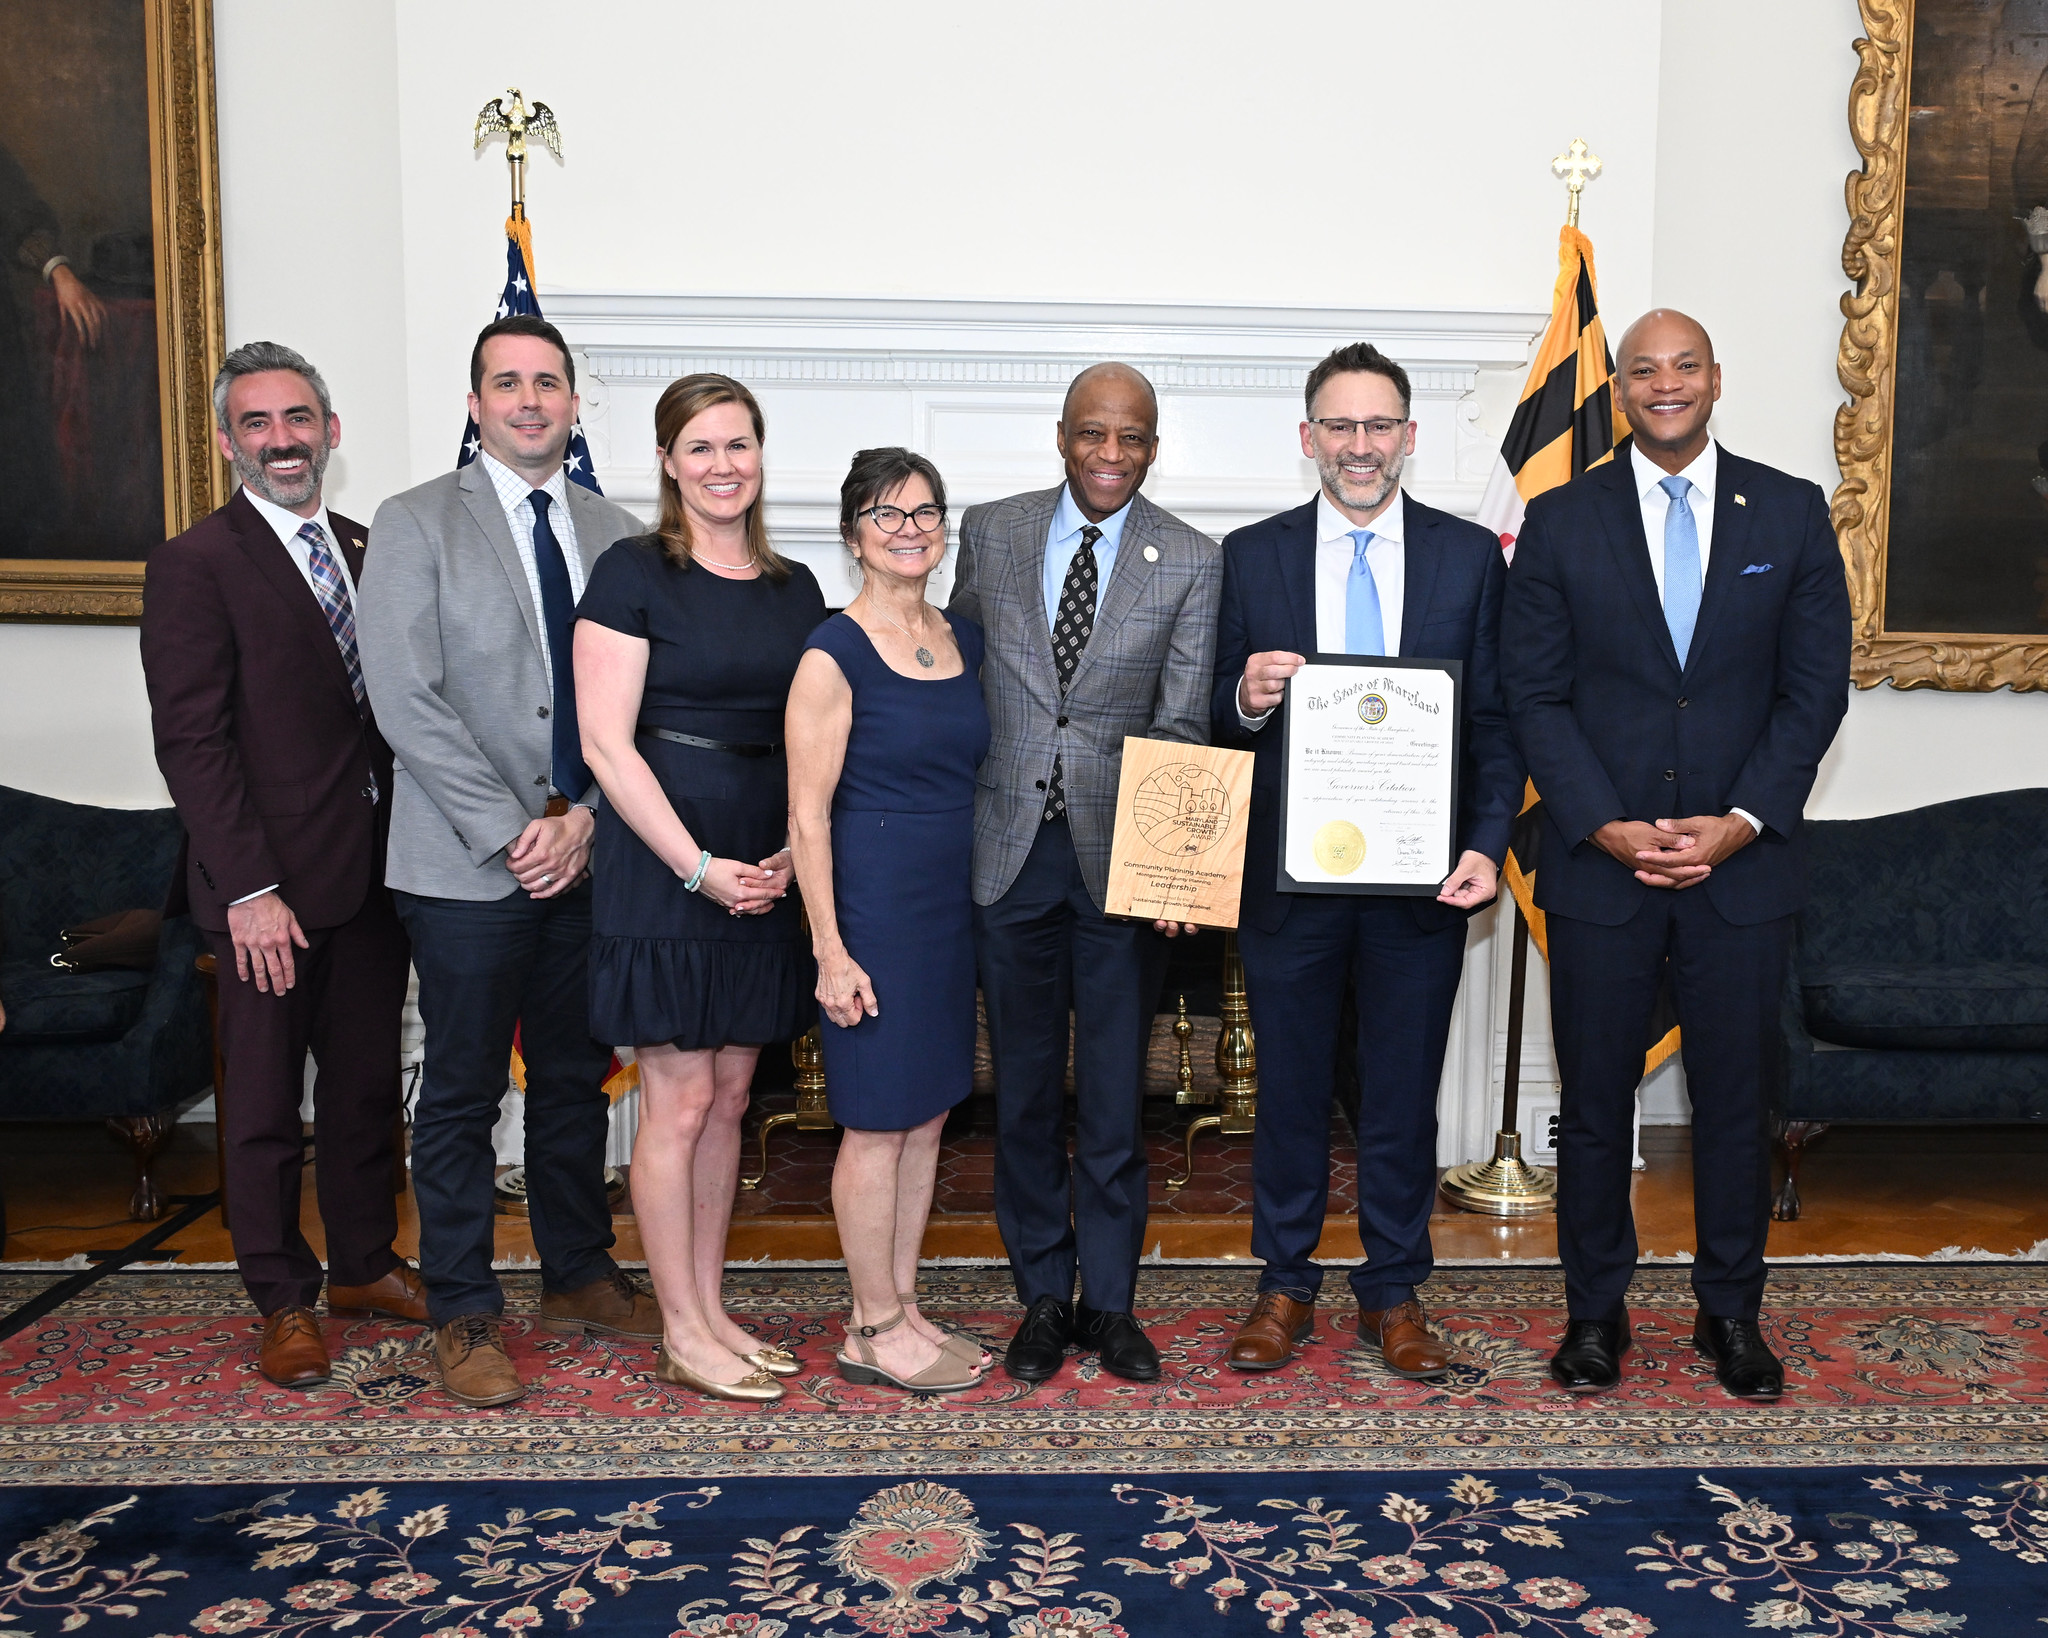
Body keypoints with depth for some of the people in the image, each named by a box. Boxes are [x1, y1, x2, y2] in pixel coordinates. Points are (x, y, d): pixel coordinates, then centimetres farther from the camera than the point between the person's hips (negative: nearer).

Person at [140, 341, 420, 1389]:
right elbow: (191, 741, -12)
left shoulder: (365, 555, 11)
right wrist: (250, 888, -17)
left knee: (367, 1083, 16)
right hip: (271, 886, -6)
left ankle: (364, 1265, 32)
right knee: (265, 1104, 7)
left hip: (372, 876, 6)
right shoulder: (195, 565, -7)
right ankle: (284, 1301, 22)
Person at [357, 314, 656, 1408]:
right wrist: (510, 833, -15)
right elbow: (406, 700, -11)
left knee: (576, 1080, 14)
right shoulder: (415, 525, -2)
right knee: (462, 1095, 5)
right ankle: (463, 1315, 19)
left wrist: (584, 816, -8)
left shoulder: (615, 534, 10)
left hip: (588, 857, 4)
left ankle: (579, 1277, 30)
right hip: (466, 867, -4)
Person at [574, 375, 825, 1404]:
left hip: (764, 875, 6)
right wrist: (700, 867, -17)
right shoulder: (633, 573, -6)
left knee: (729, 1097, 12)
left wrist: (797, 851, -4)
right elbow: (605, 741, -12)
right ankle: (684, 1338, 14)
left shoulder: (794, 588, 12)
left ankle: (711, 1312, 25)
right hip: (664, 866, -6)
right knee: (679, 1102, 1)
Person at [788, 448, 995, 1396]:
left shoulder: (964, 641, 9)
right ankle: (874, 1331, 17)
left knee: (928, 1116, 13)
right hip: (872, 912, -7)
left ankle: (902, 1307, 27)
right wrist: (830, 951, -16)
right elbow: (808, 817, -13)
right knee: (878, 1125, 2)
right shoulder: (834, 655, -11)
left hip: (951, 908, 7)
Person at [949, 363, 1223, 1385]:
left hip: (1120, 858, -1)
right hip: (1008, 850, 2)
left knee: (1116, 1096, 8)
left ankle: (1110, 1302, 25)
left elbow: (1182, 724, -5)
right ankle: (1043, 1298, 27)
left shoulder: (1191, 563, -1)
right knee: (1025, 1091, 11)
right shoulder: (991, 533, 4)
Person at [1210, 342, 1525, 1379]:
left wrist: (1487, 845, -10)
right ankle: (1285, 1287, 28)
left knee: (1405, 1094, 11)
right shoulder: (1251, 556, 3)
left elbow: (1494, 719, 2)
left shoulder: (1470, 556, 3)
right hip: (1289, 873, 0)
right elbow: (1218, 720, 5)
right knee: (1289, 1088, 11)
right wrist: (1247, 700, -19)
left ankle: (1393, 1294, 27)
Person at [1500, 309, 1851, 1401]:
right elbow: (1534, 695, -1)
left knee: (1736, 1097, 9)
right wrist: (1607, 826, -11)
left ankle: (1731, 1311, 26)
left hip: (1744, 860, 1)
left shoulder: (1792, 513, 6)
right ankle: (1594, 1310, 23)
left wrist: (1743, 820, -9)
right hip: (1598, 861, 0)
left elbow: (1815, 686, 3)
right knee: (1595, 1098, 7)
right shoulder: (1560, 521, 3)